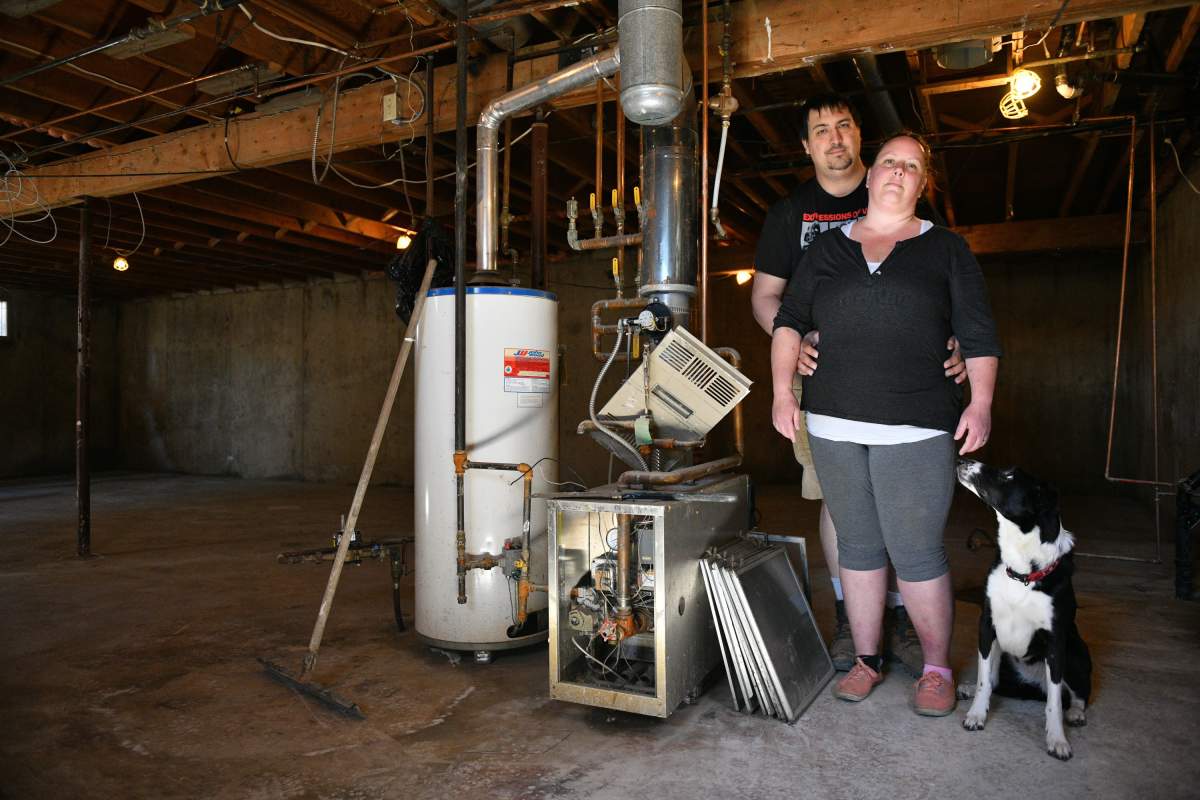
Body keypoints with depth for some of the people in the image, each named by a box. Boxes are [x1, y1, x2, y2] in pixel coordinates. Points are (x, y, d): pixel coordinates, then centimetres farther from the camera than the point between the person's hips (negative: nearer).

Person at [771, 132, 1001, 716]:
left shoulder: (946, 249, 7)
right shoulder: (827, 249, 12)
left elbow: (978, 334, 5)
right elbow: (789, 319, 12)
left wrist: (981, 403, -5)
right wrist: (782, 391, 3)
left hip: (915, 427, -2)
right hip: (834, 425, 3)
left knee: (917, 552, -1)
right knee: (857, 545, 10)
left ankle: (936, 668, 18)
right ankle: (866, 660, 24)